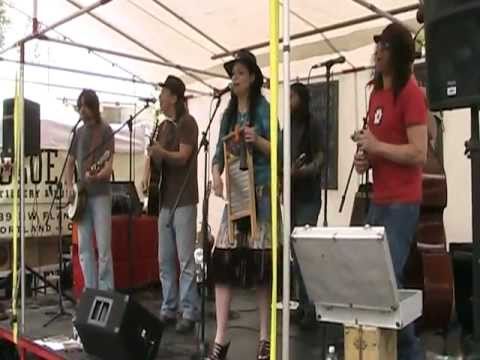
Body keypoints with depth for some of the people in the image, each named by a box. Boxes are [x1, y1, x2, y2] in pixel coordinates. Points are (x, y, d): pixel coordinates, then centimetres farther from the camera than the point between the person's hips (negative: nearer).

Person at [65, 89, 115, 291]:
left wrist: (96, 176, -30)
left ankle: (106, 292, -1)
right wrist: (69, 186, 4)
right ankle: (90, 290, 15)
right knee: (84, 248, 6)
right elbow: (70, 162, 20)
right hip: (81, 196, 6)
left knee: (103, 247, -7)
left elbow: (109, 164, -11)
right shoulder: (78, 133, 14)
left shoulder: (105, 131, -2)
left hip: (100, 194, -6)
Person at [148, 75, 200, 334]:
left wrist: (160, 152, -32)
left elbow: (182, 157, -16)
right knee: (165, 260, 9)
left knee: (185, 260, -5)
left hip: (183, 200, -8)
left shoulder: (187, 122, -6)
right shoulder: (163, 127, 17)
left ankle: (189, 313, 0)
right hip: (165, 200, 8)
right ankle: (168, 309, 17)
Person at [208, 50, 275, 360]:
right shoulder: (228, 114, 14)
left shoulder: (265, 109, -1)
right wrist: (216, 177, -7)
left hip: (261, 193, -5)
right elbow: (219, 153, 11)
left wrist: (257, 140, -23)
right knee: (223, 260, -2)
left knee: (261, 263, -2)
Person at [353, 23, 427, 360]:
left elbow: (419, 154, -18)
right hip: (378, 201, 9)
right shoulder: (376, 93, 15)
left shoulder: (411, 93, -11)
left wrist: (376, 146, -16)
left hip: (401, 203, -9)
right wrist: (365, 158, 6)